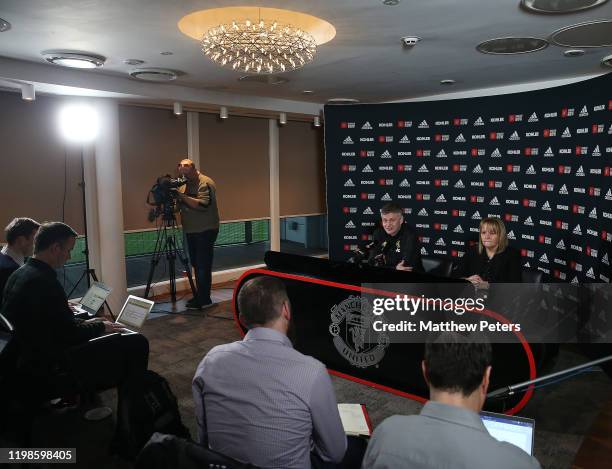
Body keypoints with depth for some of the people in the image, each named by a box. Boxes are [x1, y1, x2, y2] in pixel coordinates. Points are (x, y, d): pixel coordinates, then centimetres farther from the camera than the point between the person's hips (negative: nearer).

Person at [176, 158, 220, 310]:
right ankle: (200, 296, 22)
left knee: (203, 266, -7)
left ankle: (204, 300, -2)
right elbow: (180, 206, 15)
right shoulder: (184, 185, 14)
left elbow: (202, 205, -24)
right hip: (191, 231, 8)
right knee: (196, 264, 12)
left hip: (205, 231, -8)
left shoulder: (206, 183, -11)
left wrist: (183, 196, -26)